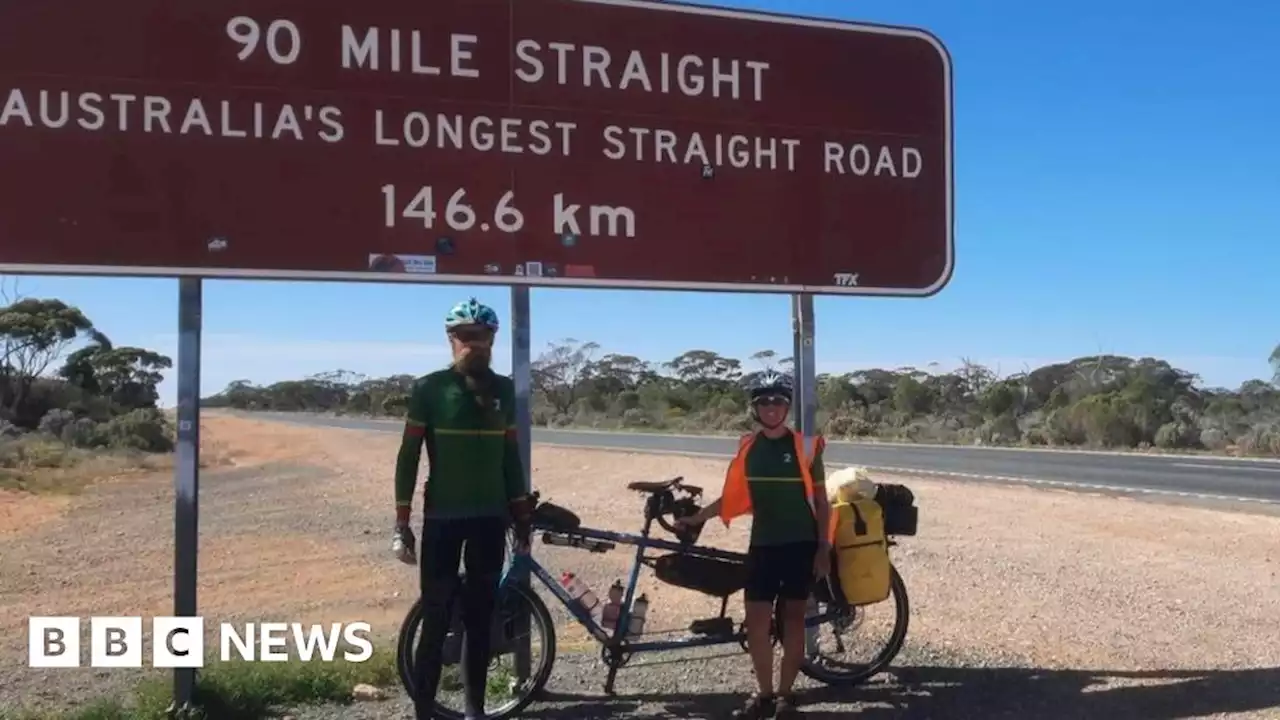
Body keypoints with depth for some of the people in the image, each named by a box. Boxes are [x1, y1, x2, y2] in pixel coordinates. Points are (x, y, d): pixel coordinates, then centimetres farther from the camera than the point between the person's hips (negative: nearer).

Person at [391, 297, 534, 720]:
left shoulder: (503, 389, 6)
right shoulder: (429, 388, -6)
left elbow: (510, 456, 11)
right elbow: (408, 456, -4)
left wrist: (522, 519, 10)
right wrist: (401, 524, -8)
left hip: (491, 518, 4)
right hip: (442, 518, -3)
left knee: (480, 620, 10)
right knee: (436, 622, -1)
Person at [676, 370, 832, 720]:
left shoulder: (803, 446, -6)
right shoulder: (748, 447, 2)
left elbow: (820, 499, -2)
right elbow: (734, 497, 11)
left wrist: (824, 548, -5)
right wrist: (696, 517, 7)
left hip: (800, 544, -2)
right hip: (763, 545, 3)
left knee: (793, 619, 6)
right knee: (756, 621, 1)